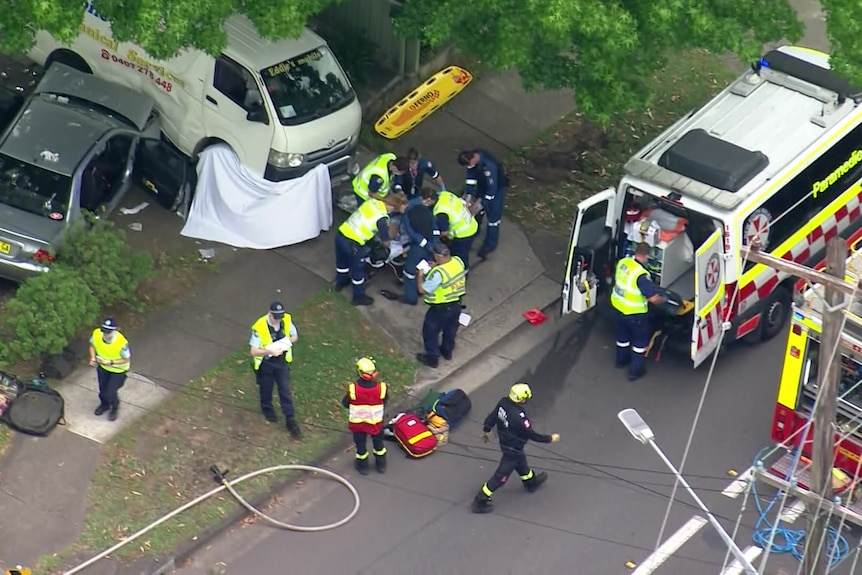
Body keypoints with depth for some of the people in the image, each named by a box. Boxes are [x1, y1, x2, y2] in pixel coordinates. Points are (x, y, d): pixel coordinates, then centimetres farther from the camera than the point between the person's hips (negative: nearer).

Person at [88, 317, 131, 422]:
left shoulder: (121, 343, -39)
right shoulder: (96, 334, -27)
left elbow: (126, 360, -22)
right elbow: (92, 345, -3)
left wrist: (111, 362, -33)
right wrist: (93, 358, -19)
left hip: (118, 370, -4)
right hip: (102, 367, 4)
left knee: (110, 393, 1)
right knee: (102, 389, 21)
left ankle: (115, 408, 35)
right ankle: (104, 404, 55)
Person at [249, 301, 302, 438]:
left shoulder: (287, 320, -17)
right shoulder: (259, 327, -29)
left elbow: (295, 336, 2)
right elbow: (253, 351, -24)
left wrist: (287, 342, -20)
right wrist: (270, 351, -36)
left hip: (282, 361, 2)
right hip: (265, 363, -2)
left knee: (285, 391, 6)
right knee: (266, 388, 21)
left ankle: (290, 420, 16)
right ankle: (267, 408, 50)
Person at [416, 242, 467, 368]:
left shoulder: (438, 273, -35)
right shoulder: (458, 261, -14)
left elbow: (423, 289, -24)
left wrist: (420, 275, -8)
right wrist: (436, 267, 3)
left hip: (441, 308, -7)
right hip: (457, 304, 7)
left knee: (430, 331, 17)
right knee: (450, 329, 28)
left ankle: (432, 357, 29)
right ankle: (447, 351, 49)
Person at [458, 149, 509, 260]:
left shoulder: (489, 166, -43)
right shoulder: (472, 157, -21)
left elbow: (492, 189, -34)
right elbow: (470, 177, -6)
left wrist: (482, 203, -27)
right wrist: (468, 194, -10)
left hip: (497, 187, -7)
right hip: (483, 184, 7)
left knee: (493, 216, 1)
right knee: (476, 209, 22)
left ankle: (490, 244, 15)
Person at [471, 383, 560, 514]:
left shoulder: (503, 403, -18)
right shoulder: (519, 417, -39)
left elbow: (492, 417, -2)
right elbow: (531, 434, -25)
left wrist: (486, 431, 17)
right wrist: (550, 439, -10)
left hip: (504, 441, 8)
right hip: (513, 449, -8)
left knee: (521, 463, 33)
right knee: (501, 476, 8)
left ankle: (531, 482, 61)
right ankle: (480, 501, 18)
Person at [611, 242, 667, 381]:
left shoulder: (623, 262, -9)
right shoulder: (641, 275, -32)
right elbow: (654, 298, -31)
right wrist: (664, 299, -10)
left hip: (619, 306, 7)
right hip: (634, 313, -7)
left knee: (623, 334, 29)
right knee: (640, 339, 15)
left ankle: (621, 359, 50)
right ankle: (635, 370, 24)